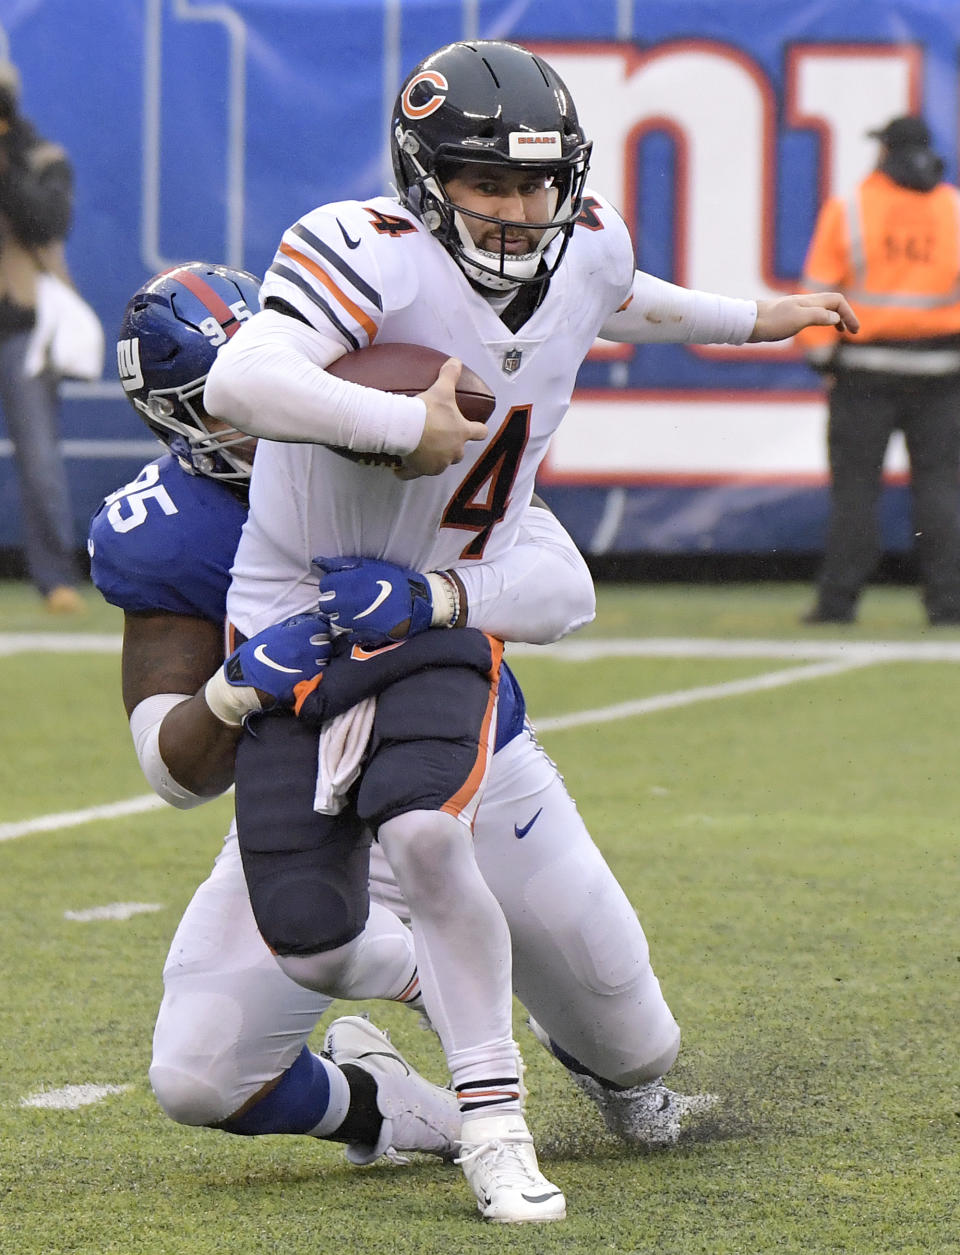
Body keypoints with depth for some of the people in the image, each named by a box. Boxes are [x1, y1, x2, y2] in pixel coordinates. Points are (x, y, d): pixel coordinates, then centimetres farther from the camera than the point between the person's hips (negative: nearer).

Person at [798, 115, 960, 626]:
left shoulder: (846, 211, -1)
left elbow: (818, 295, -3)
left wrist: (821, 356, 3)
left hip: (864, 369, -1)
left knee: (854, 486, 2)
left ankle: (838, 599, 1)